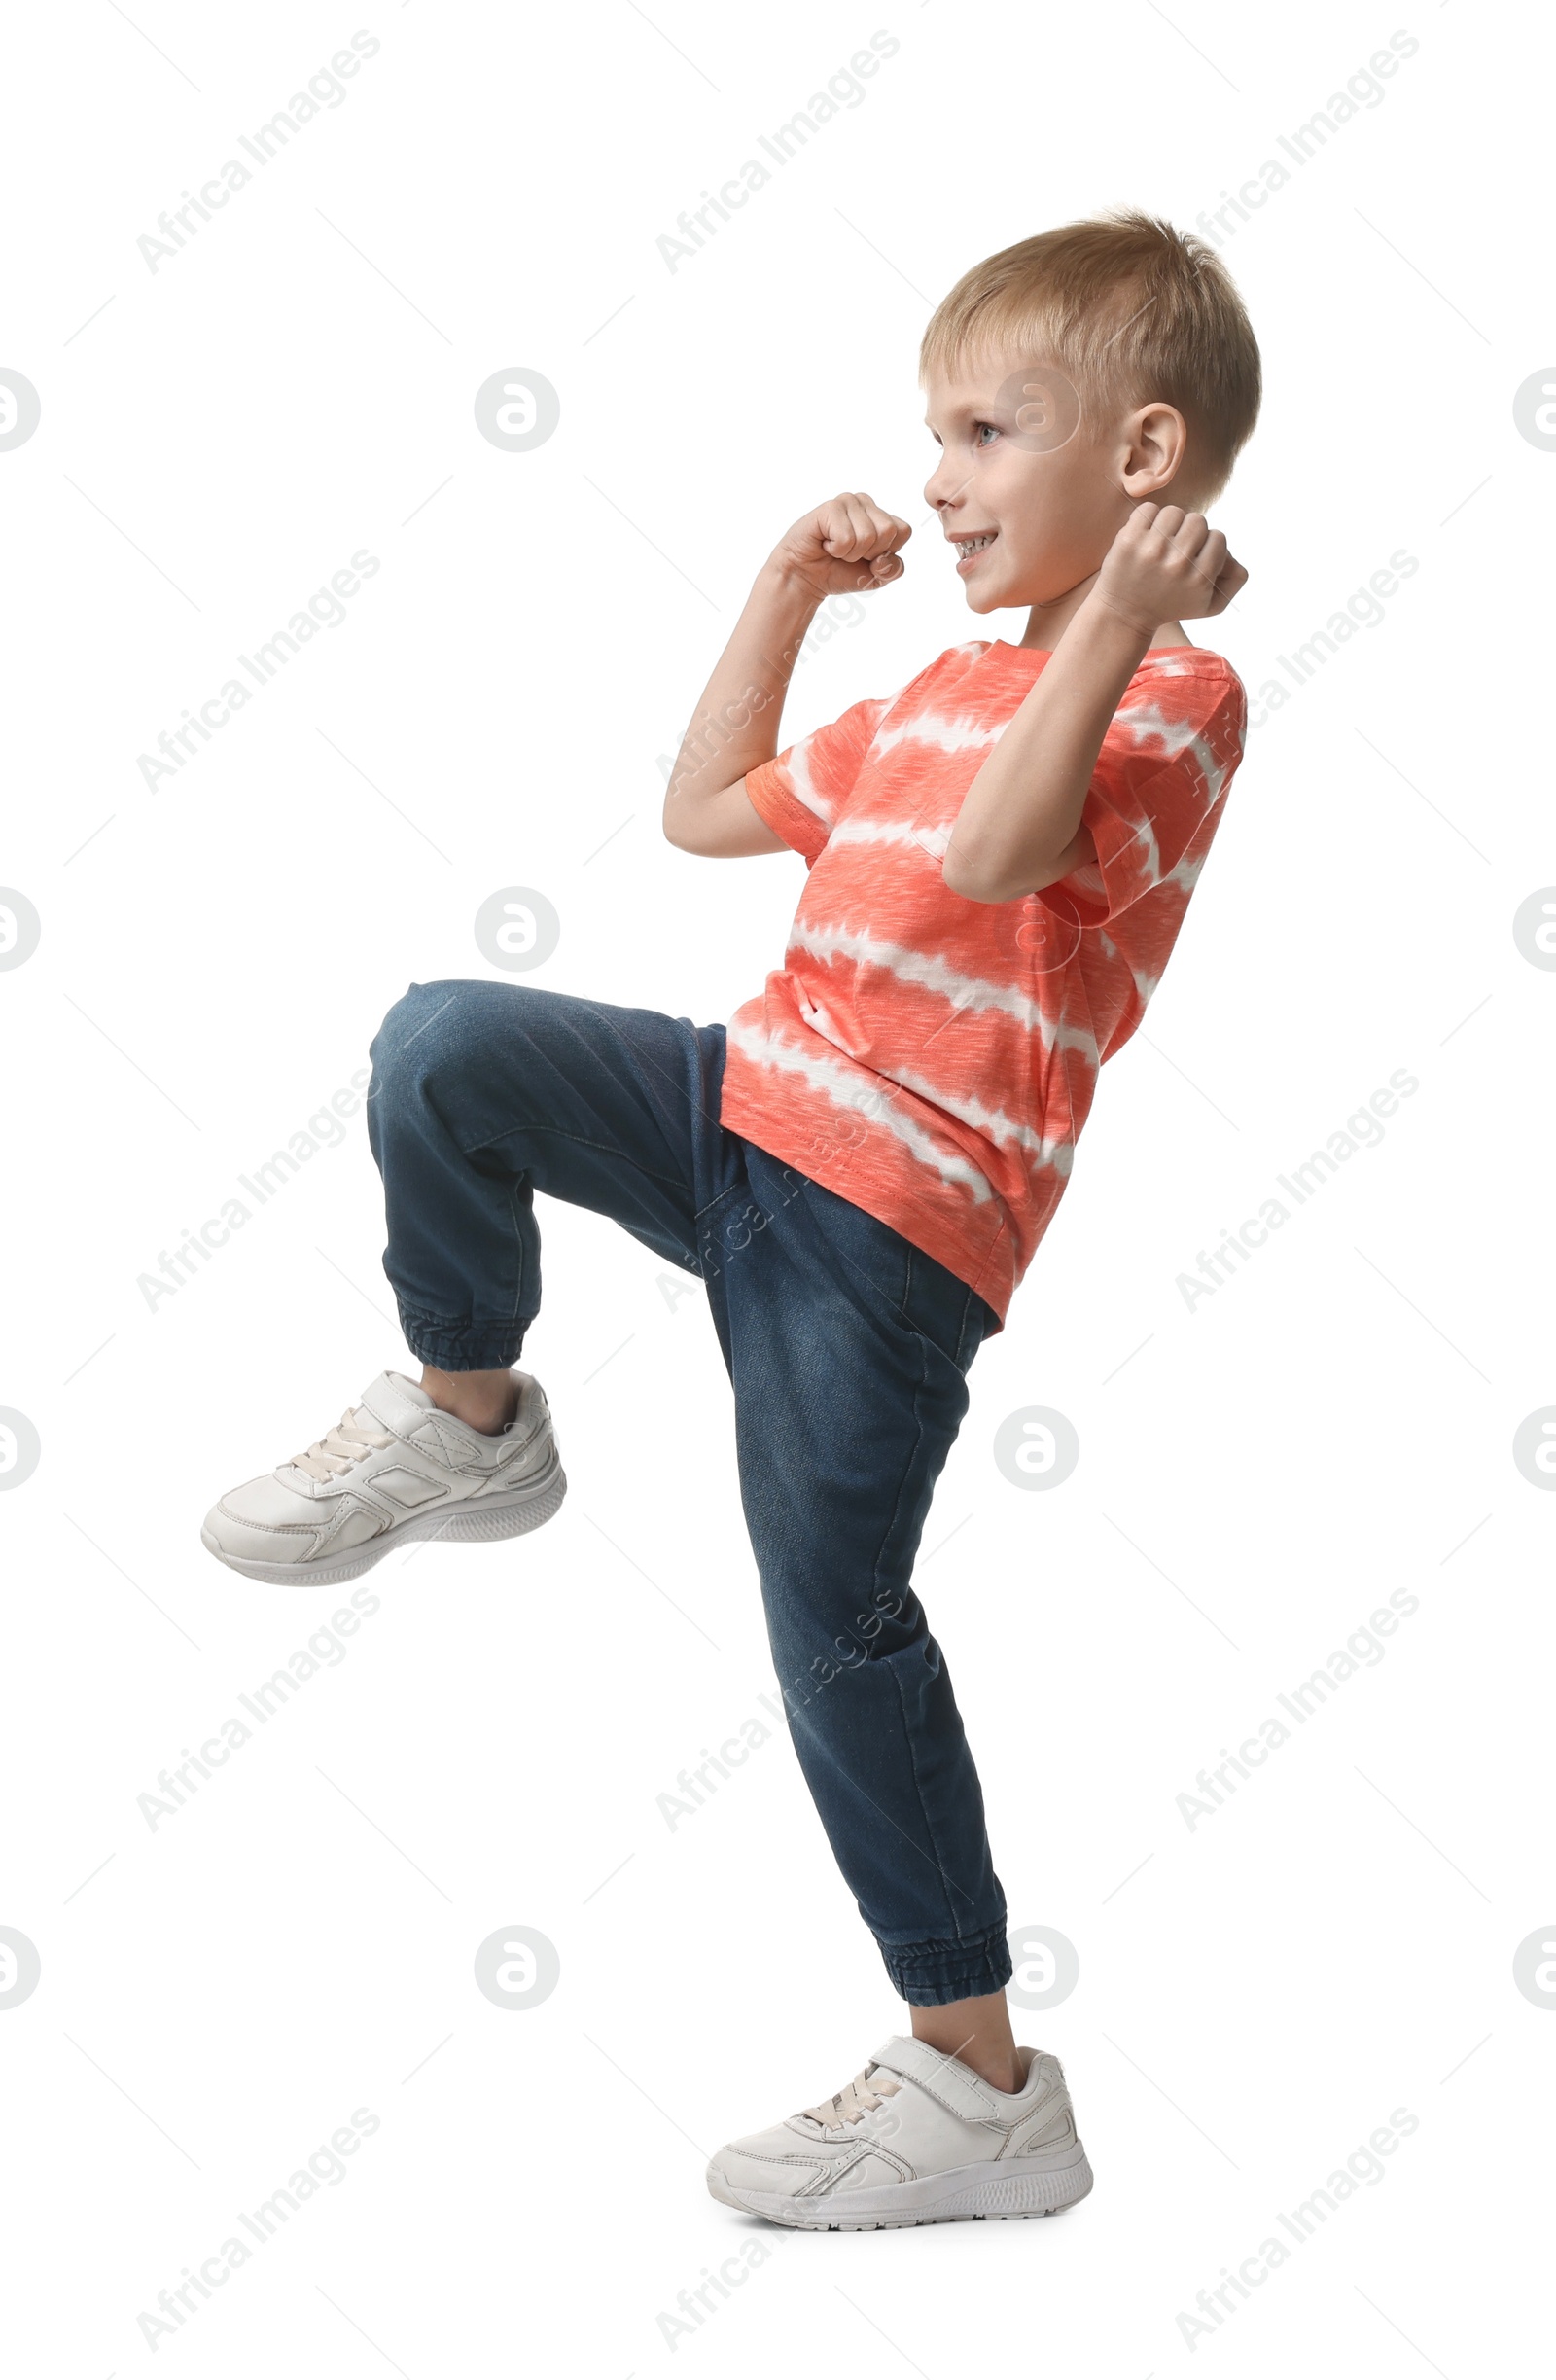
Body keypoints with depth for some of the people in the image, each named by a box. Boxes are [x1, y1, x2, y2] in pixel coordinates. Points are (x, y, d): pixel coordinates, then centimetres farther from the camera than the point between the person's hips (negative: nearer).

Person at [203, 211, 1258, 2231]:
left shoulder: (1173, 694, -6)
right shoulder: (954, 685, 22)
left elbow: (996, 850, -26)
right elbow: (707, 814, 28)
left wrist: (1113, 613, -25)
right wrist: (788, 592, 24)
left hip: (898, 1219, -7)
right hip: (748, 1105, 7)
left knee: (837, 1621, -5)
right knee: (442, 1048, -12)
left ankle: (981, 2087, 8)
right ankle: (469, 1423, 10)